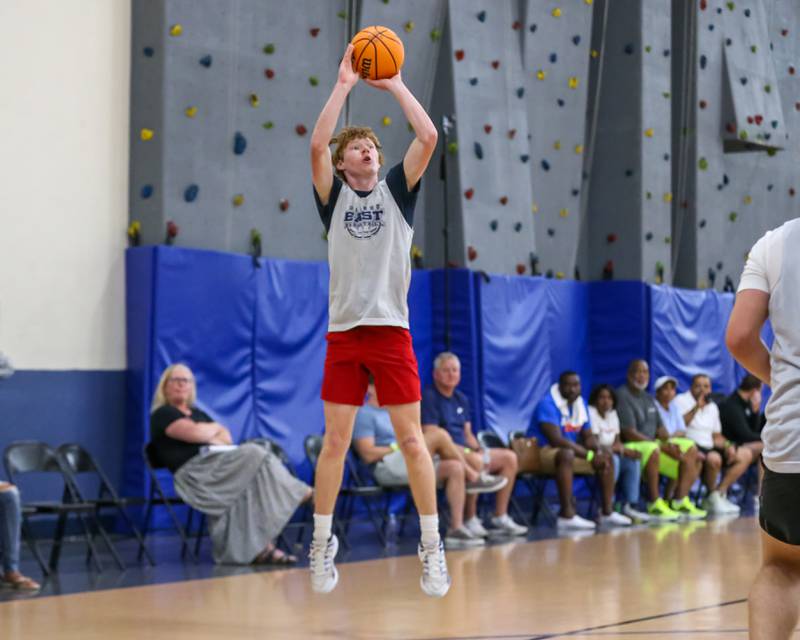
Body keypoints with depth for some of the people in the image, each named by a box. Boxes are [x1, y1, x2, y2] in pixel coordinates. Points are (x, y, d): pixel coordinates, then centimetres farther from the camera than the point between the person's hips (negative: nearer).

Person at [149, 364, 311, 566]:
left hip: (217, 463, 7)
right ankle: (300, 494, -10)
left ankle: (260, 548, -36)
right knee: (254, 455, -24)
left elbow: (226, 437, 18)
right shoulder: (162, 414, 6)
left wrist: (207, 434, -4)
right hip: (194, 471, -7)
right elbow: (195, 433, -11)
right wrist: (215, 428, 10)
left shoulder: (197, 412, 31)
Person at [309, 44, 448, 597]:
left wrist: (396, 85, -1)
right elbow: (317, 145, -9)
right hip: (344, 331, 0)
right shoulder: (334, 195, 9)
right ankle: (323, 545, 12)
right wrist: (344, 85, -7)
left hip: (392, 331, 0)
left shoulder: (397, 190, 9)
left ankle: (433, 548, 5)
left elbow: (429, 137, -4)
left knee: (412, 440, -1)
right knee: (335, 441, 2)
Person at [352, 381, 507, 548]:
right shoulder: (364, 414, -2)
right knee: (440, 435, -24)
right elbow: (368, 454, -13)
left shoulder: (390, 413, 26)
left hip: (411, 465, 9)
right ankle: (474, 478, -7)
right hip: (386, 468, -9)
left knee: (455, 468, -16)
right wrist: (401, 446, -9)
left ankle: (457, 529, -21)